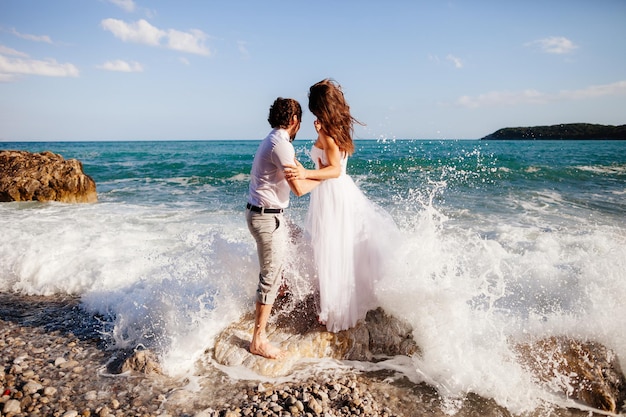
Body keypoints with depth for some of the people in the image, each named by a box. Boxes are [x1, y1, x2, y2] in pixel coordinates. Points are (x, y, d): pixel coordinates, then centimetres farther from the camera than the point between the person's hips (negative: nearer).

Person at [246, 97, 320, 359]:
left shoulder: (274, 141, 11)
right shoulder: (281, 144, -20)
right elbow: (299, 188, -22)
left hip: (268, 213, 11)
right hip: (266, 217, -11)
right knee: (271, 275, -5)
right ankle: (258, 340, 3)